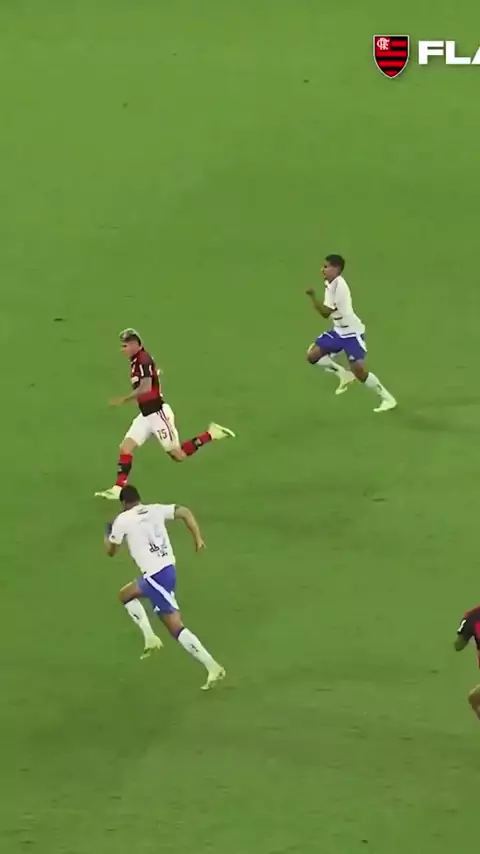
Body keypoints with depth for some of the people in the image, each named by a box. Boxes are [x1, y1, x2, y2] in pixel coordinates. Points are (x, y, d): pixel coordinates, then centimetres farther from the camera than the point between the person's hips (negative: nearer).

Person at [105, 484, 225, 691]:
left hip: (155, 576, -8)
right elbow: (185, 512, 0)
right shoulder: (155, 510, 11)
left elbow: (111, 551, 11)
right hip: (167, 568, 8)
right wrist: (198, 539, 2)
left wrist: (108, 536, 33)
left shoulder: (122, 520, -1)